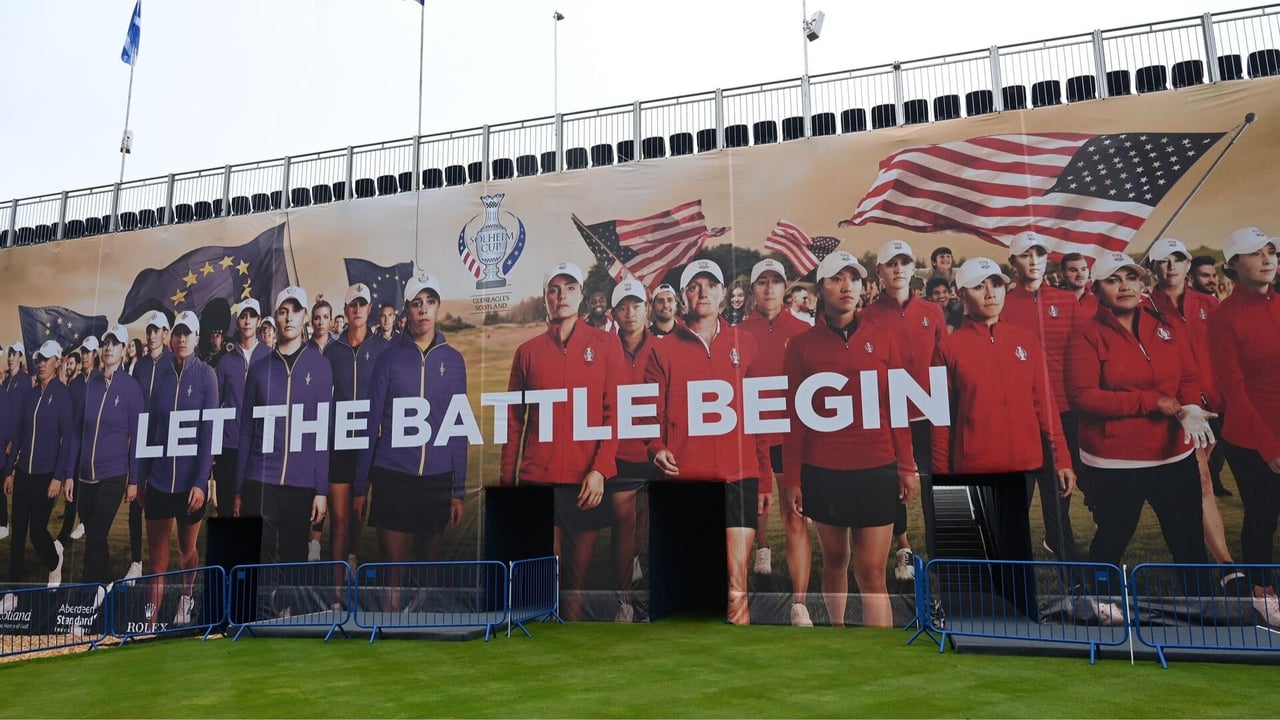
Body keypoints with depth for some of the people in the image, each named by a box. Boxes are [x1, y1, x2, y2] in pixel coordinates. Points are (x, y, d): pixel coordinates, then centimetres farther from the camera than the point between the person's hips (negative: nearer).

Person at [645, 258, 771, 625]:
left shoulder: (743, 345, 11)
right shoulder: (664, 350, 8)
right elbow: (652, 413, 7)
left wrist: (764, 478, 10)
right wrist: (657, 449, -13)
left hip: (738, 476, 1)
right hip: (684, 479, 0)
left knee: (736, 584, -4)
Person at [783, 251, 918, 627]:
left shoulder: (882, 337, 5)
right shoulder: (802, 345, 2)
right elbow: (796, 416, 2)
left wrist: (907, 466, 2)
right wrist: (791, 478, -1)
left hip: (877, 470, 0)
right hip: (823, 472, 0)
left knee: (872, 573, -1)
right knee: (834, 562, 13)